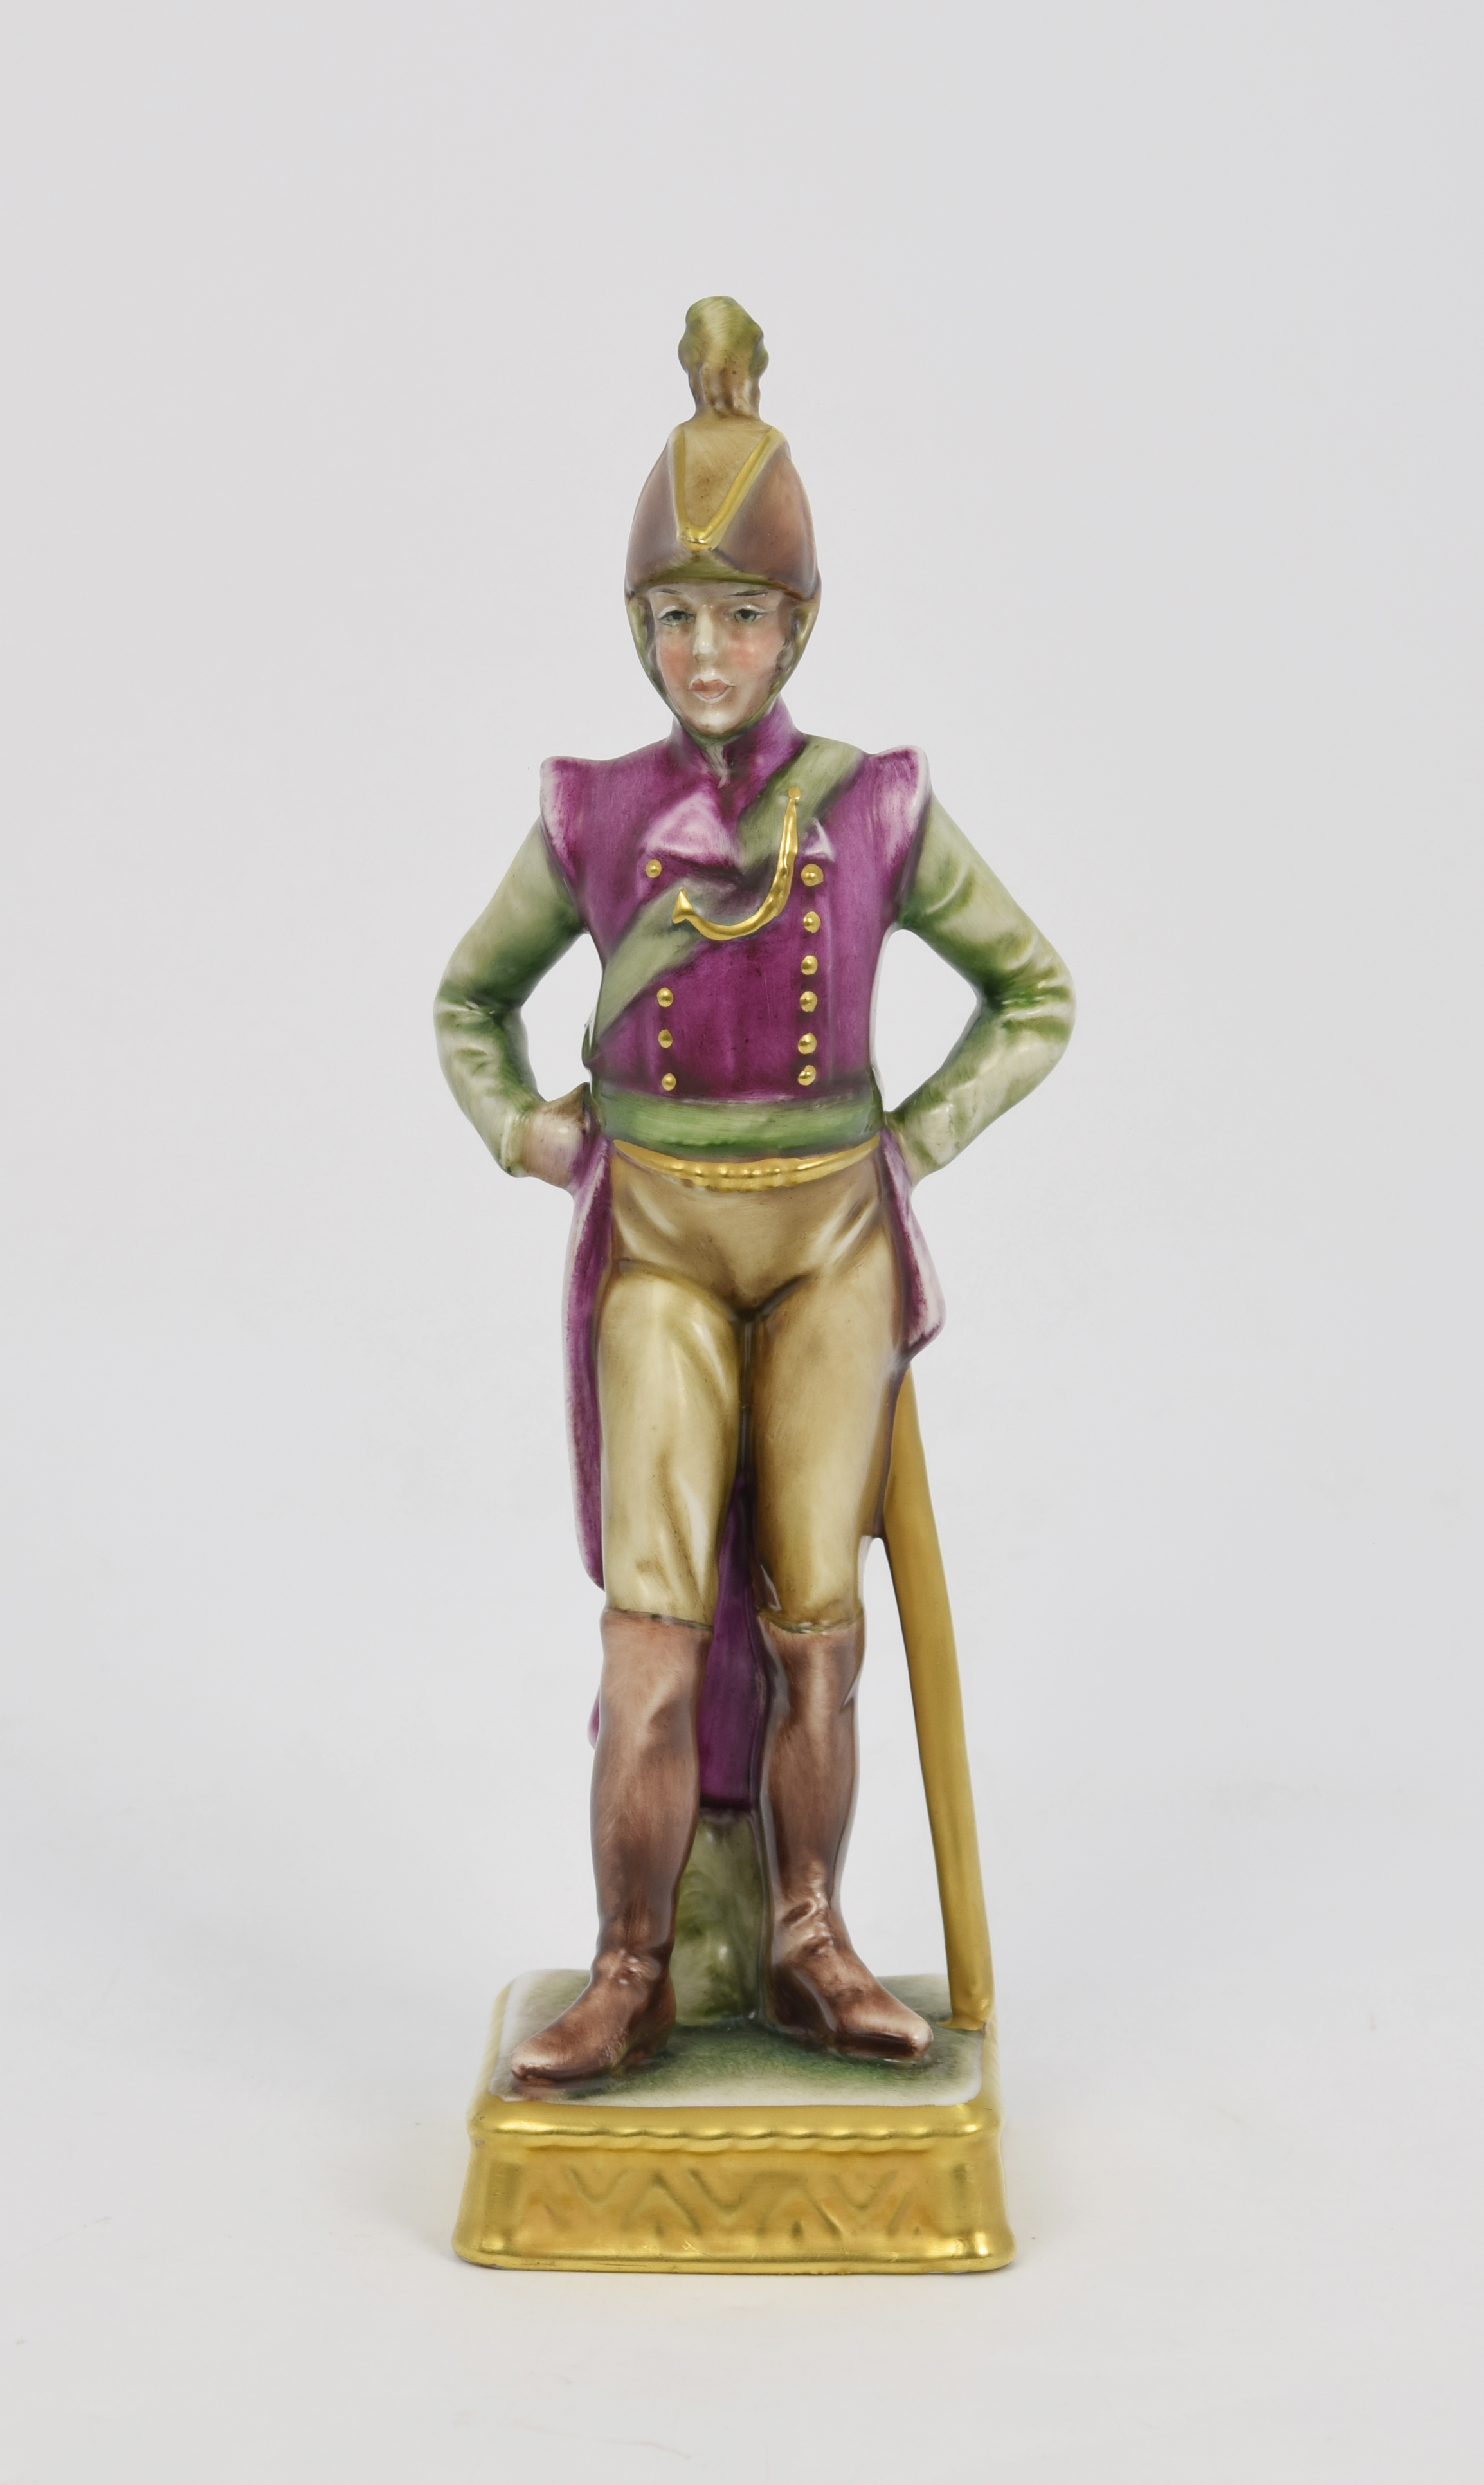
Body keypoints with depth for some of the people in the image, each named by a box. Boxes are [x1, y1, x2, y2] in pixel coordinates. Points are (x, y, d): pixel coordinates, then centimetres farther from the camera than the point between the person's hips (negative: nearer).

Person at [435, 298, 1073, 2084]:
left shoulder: (881, 810, -3)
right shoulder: (591, 817, -1)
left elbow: (1035, 996, 7)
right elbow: (472, 1001, 15)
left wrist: (913, 1148, -1)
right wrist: (530, 1147, 0)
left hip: (834, 1245, 1)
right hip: (659, 1249, 0)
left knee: (813, 1618, 3)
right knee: (657, 1627, -7)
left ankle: (807, 1950, 16)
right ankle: (630, 1980, 3)